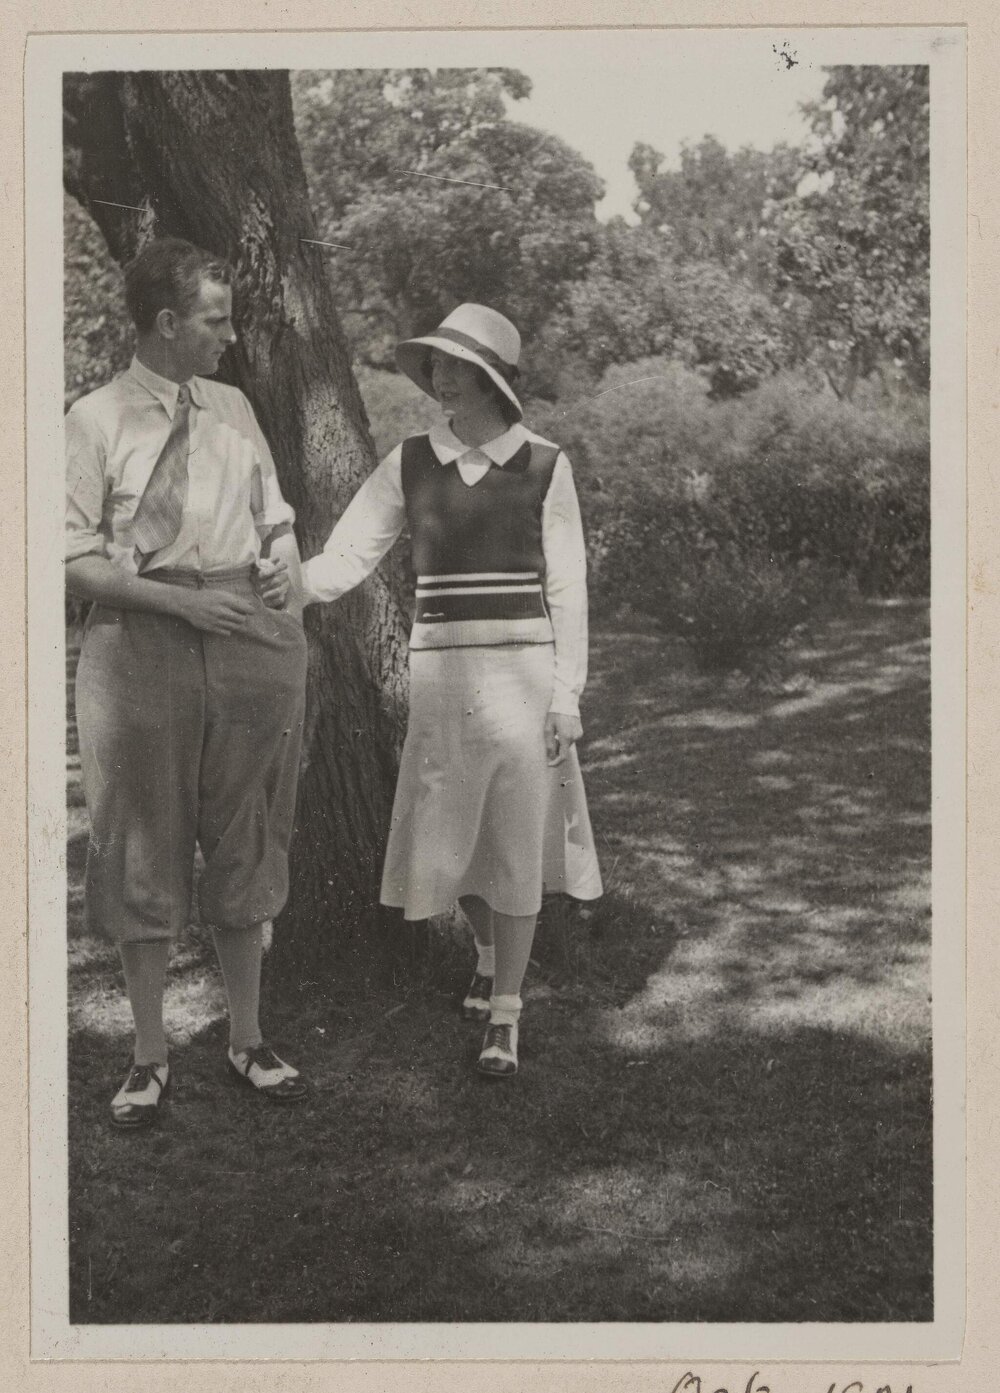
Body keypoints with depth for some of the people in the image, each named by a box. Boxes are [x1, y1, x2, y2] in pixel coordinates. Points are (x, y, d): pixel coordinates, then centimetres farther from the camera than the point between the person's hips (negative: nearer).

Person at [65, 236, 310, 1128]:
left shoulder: (233, 407, 10)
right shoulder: (96, 418, -3)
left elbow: (277, 521, 19)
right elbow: (75, 559, -7)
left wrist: (286, 573, -3)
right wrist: (181, 599, -16)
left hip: (249, 637, 4)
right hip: (141, 643, -4)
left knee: (245, 844, 11)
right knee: (144, 847, 5)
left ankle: (248, 1038, 26)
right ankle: (151, 1054, 19)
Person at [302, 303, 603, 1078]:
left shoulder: (544, 467, -1)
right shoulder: (410, 466, 4)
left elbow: (567, 588, 1)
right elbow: (345, 560, -1)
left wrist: (567, 694, -4)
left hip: (524, 673, -2)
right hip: (441, 673, 3)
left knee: (517, 843, 1)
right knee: (447, 841, 10)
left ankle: (505, 1016, 13)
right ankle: (490, 949, 41)